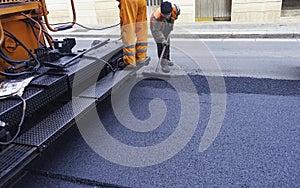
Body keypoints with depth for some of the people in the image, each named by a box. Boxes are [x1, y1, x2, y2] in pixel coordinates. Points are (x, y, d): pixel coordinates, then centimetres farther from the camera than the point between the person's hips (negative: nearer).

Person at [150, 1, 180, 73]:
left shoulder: (175, 8, -29)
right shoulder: (156, 16, -42)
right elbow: (155, 30, -35)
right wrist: (162, 39, -38)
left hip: (167, 29, 6)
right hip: (156, 27, -5)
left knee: (167, 44, 16)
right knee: (161, 44, -18)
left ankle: (167, 59, 34)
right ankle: (164, 63, -17)